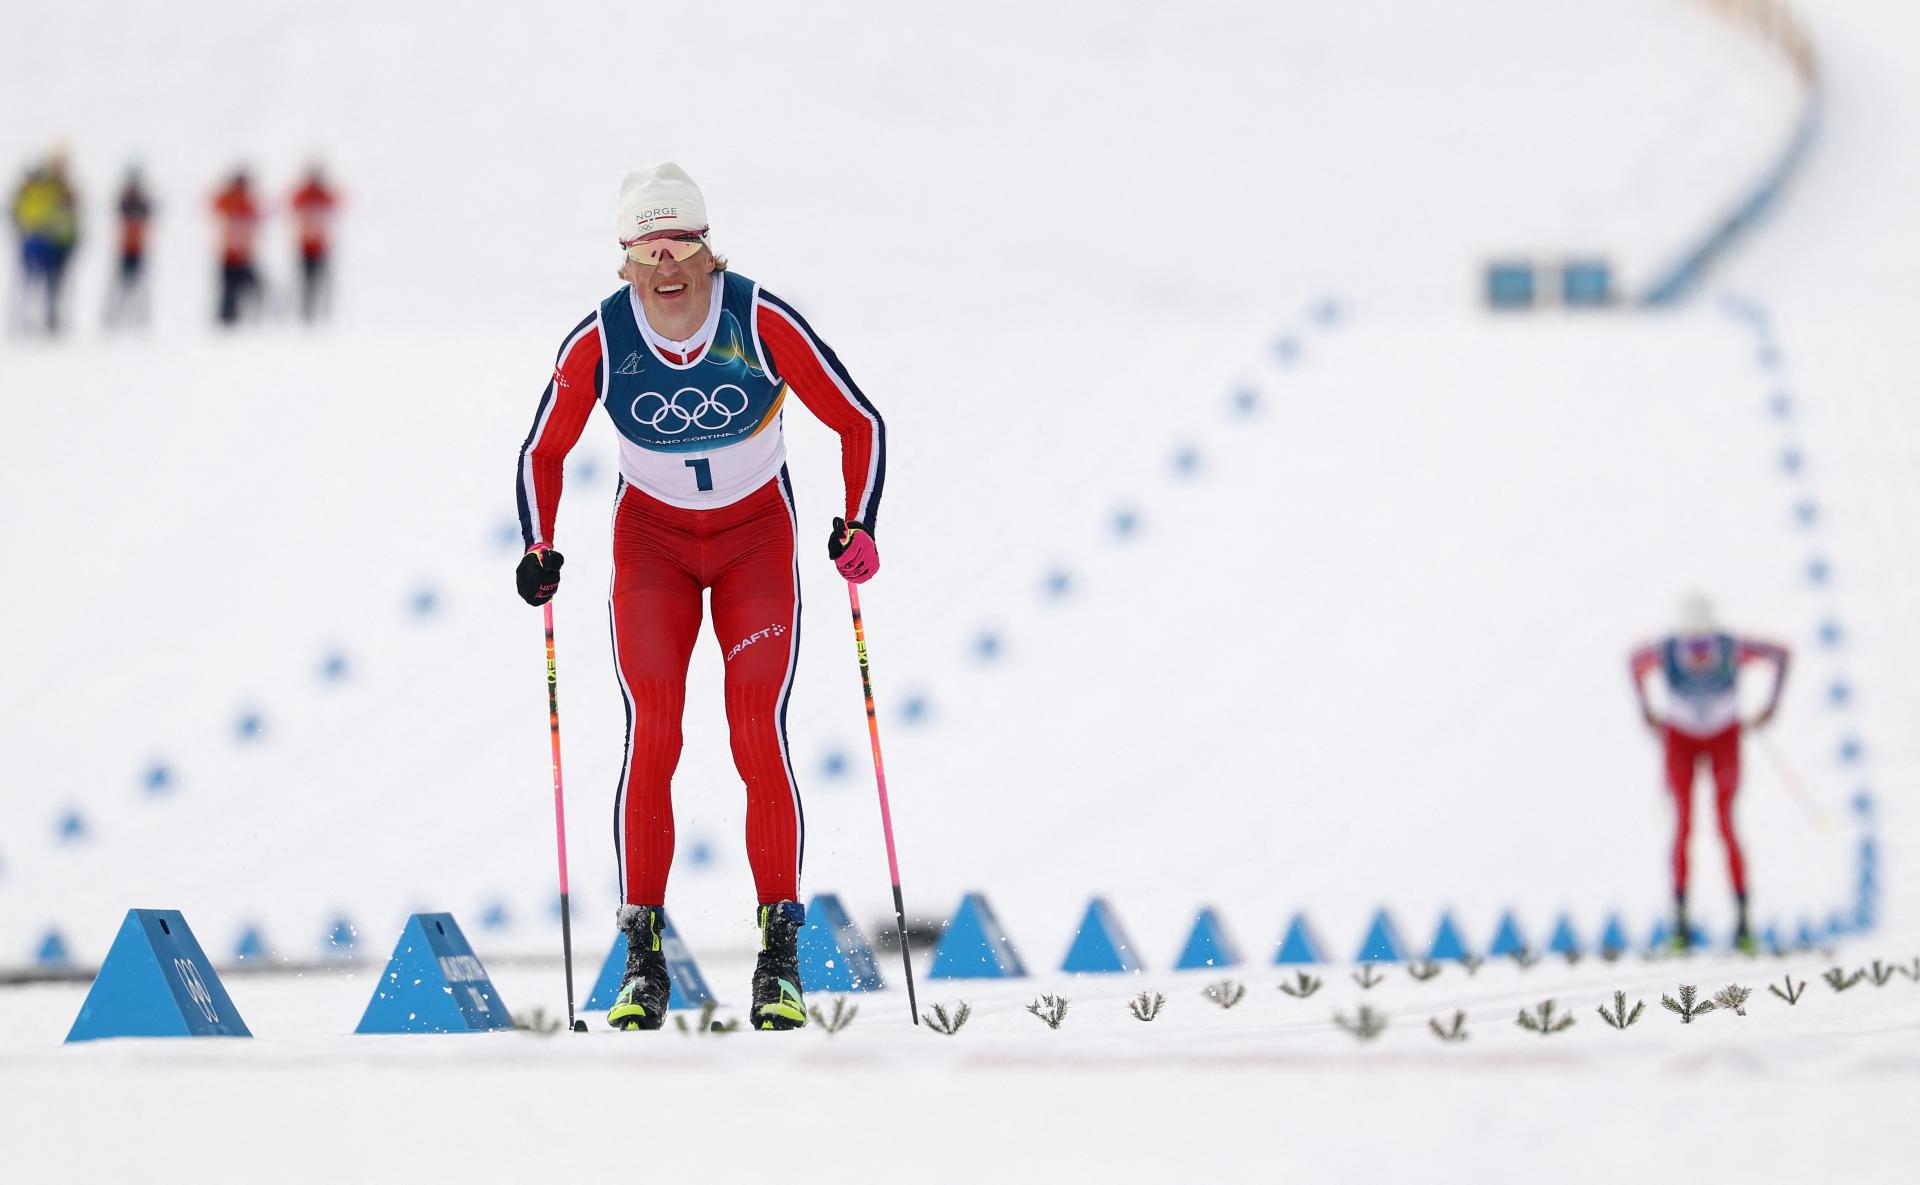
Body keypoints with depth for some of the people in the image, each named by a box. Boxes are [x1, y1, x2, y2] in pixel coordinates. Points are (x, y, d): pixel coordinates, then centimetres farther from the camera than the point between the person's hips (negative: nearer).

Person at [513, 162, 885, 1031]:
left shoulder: (763, 324, -21)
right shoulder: (598, 342, -17)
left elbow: (859, 423, -12)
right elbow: (543, 452, -1)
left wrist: (858, 526, -22)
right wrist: (538, 550, -14)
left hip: (756, 535, -1)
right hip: (652, 536, 1)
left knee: (758, 736, -13)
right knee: (651, 735, -13)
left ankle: (779, 955, -5)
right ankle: (643, 954, -8)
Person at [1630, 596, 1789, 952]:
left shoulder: (1732, 650, -28)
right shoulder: (1665, 653, -26)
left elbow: (1780, 654, -8)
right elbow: (1636, 660, 0)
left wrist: (1773, 703, -6)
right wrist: (1645, 710, 2)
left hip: (1724, 738, -1)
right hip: (1681, 740, 1)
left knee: (1725, 824, -11)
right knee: (1683, 824, -11)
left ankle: (1743, 919, -8)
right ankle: (1680, 916, -7)